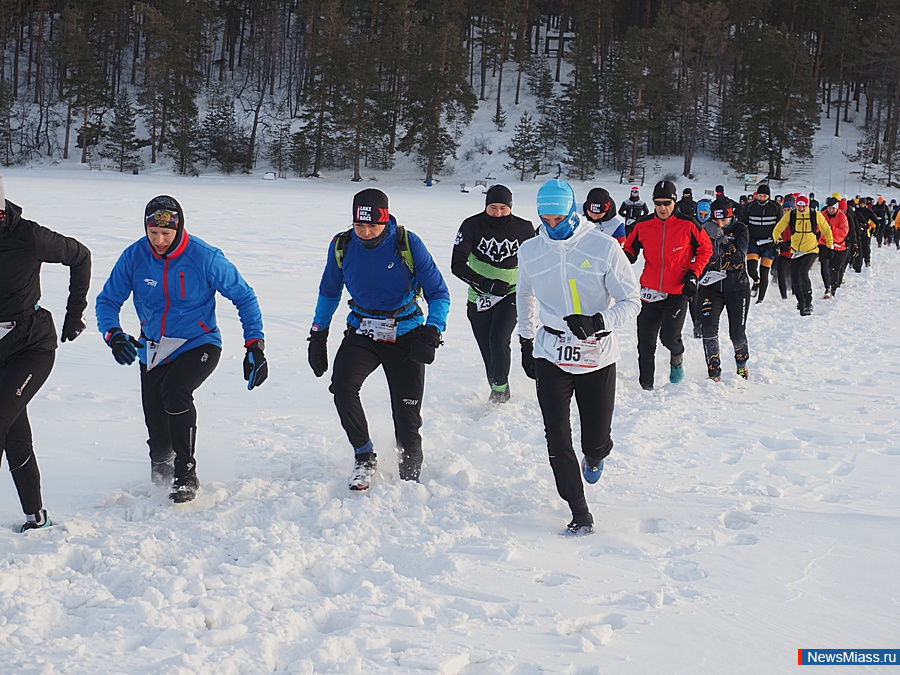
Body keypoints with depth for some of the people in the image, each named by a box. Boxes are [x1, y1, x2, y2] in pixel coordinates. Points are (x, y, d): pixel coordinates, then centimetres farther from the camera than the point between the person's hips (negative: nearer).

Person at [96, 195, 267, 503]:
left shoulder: (206, 258, -17)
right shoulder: (134, 257, -10)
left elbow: (244, 297, -6)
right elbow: (107, 300, -1)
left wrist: (255, 345, -12)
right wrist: (113, 334, -22)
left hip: (198, 345, -3)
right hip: (153, 348, 3)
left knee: (175, 389, -32)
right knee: (156, 429, 4)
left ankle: (186, 474, -16)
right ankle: (161, 464, 41)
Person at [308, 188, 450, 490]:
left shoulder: (408, 244, -15)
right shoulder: (342, 246, -6)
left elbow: (439, 294, -10)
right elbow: (329, 292, 13)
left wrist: (432, 331, -26)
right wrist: (318, 335, 10)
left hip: (405, 336, -2)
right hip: (362, 333, 2)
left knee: (407, 419, -2)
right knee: (342, 387, -25)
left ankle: (410, 479, 20)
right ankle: (365, 457, -6)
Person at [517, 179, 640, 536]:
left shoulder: (604, 247, -12)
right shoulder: (530, 251, 0)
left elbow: (631, 301, -9)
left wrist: (597, 322, -27)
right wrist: (526, 342, 23)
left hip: (598, 357, -2)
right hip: (551, 357, 2)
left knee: (597, 440, 6)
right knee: (557, 440, -6)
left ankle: (594, 458, 45)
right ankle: (580, 514, 8)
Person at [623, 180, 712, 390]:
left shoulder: (688, 225, -6)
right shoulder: (642, 226, -1)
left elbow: (705, 248, 6)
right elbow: (630, 248, 13)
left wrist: (693, 274, -3)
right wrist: (626, 257, -10)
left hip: (678, 292, -3)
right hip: (650, 291, 3)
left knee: (669, 337, -14)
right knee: (645, 343, 2)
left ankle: (677, 357, 22)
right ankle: (646, 386, 17)